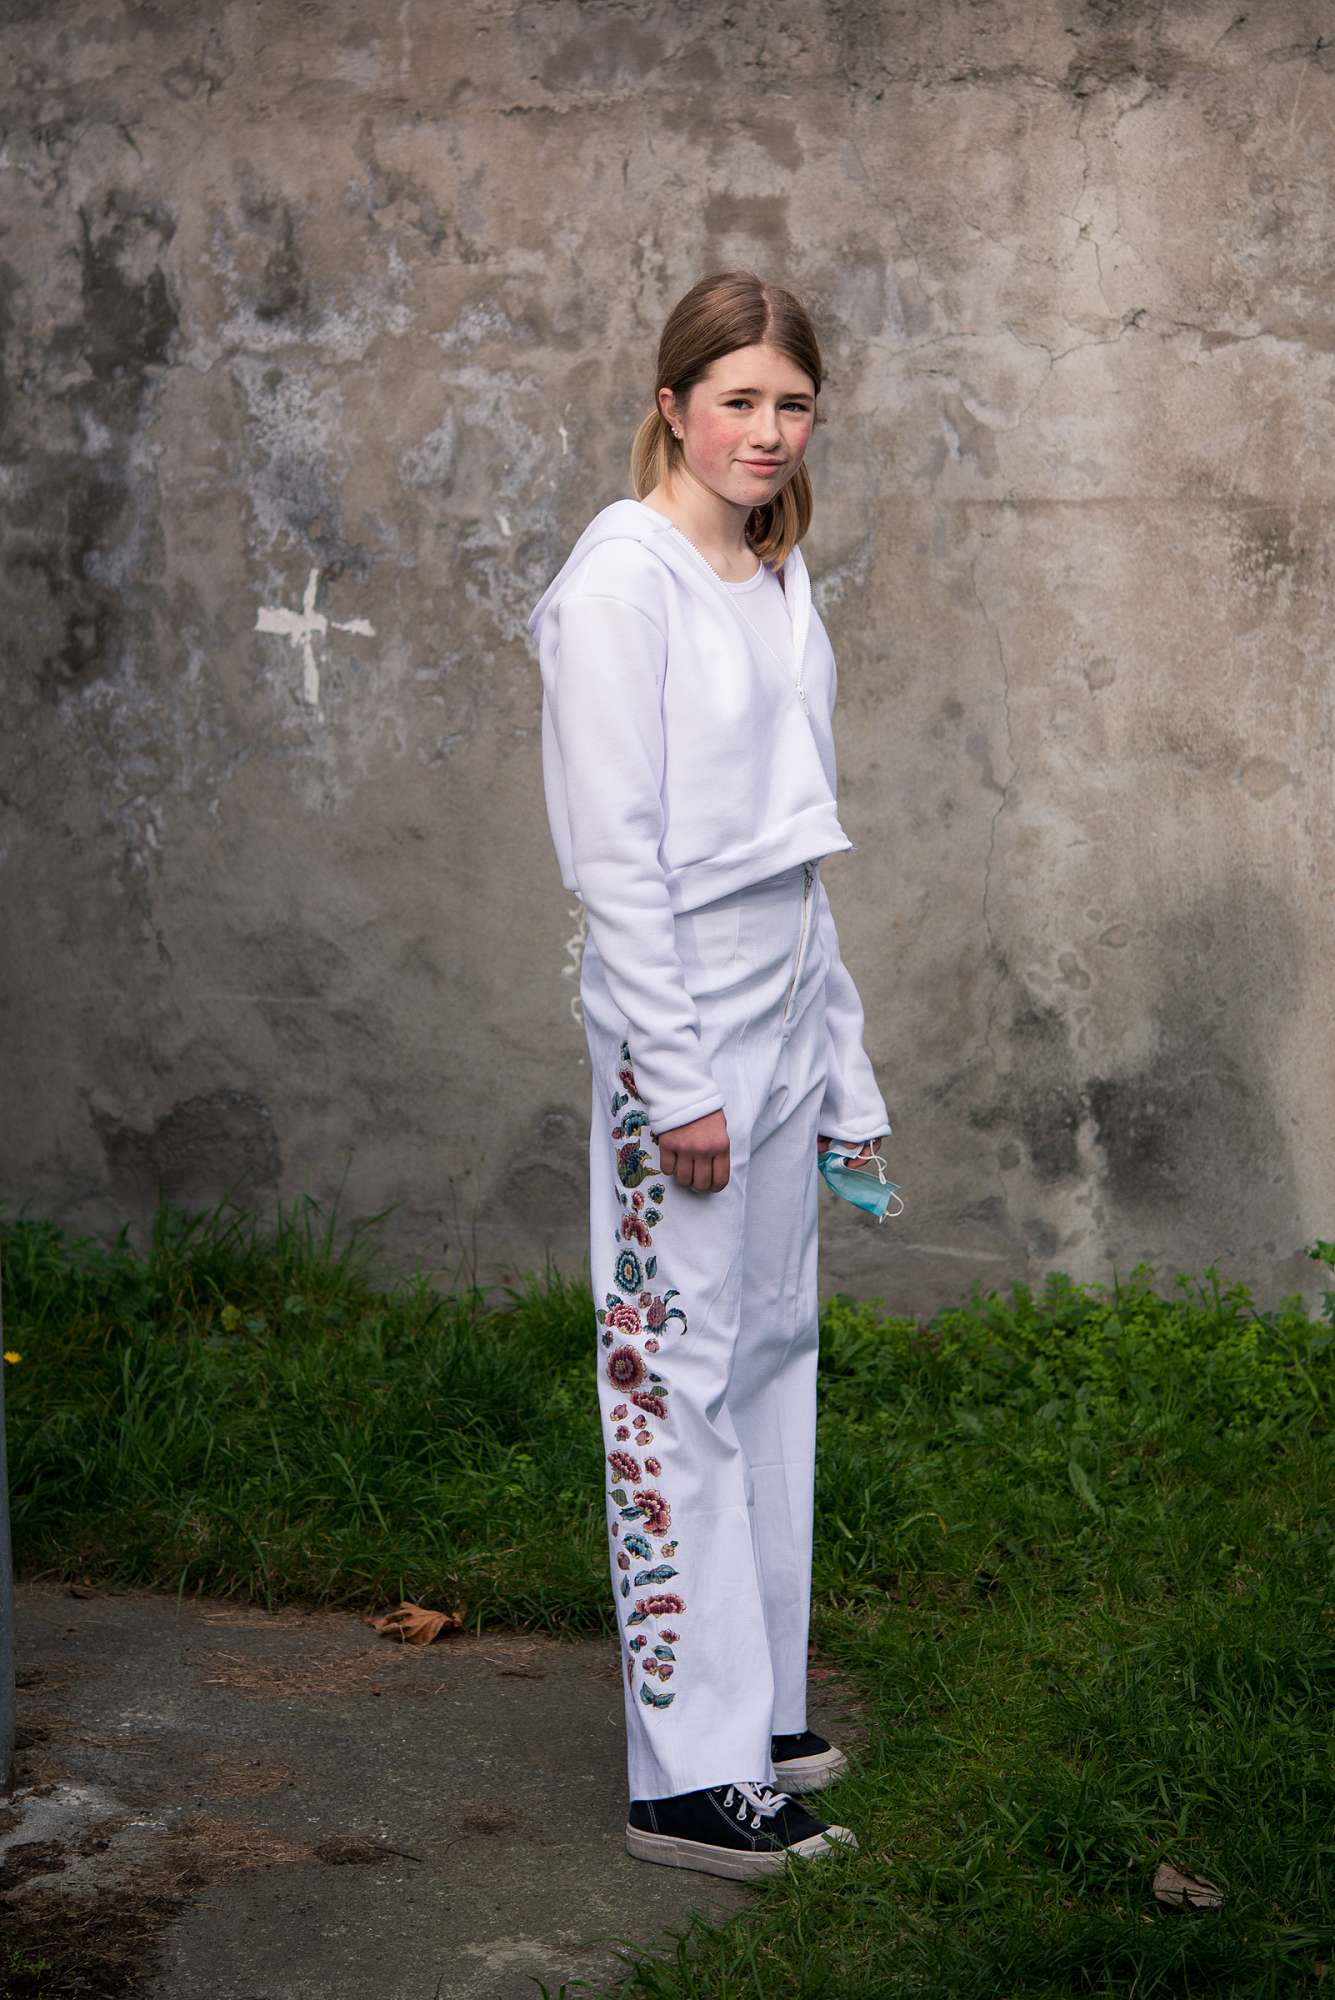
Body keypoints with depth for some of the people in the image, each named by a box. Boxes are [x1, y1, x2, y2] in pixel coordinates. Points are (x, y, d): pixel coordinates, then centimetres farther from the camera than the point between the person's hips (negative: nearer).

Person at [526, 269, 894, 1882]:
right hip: (684, 1015, -8)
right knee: (680, 1373, -5)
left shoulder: (777, 577, 13)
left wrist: (835, 1052, 16)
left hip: (787, 1004, 8)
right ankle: (693, 1775, 1)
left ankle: (758, 1708, 24)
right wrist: (675, 1080, -19)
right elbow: (614, 855, -17)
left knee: (773, 1353, 13)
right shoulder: (625, 577, -12)